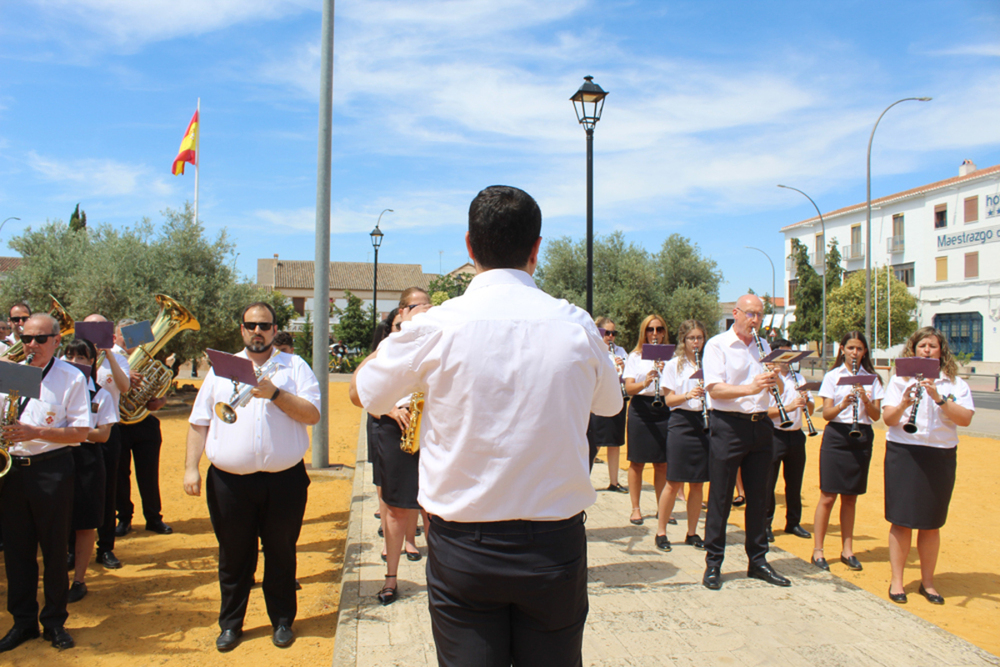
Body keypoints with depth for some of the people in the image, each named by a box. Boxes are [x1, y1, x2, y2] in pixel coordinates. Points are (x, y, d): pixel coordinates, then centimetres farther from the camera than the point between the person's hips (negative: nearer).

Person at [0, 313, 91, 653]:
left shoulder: (72, 378, -5)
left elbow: (80, 432, -9)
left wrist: (36, 432, -20)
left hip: (51, 469, -4)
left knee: (54, 549, 6)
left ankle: (54, 622, 19)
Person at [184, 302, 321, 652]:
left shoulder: (294, 366, 4)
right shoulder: (221, 369, 11)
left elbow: (312, 414, -7)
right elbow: (199, 422, 10)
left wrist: (274, 393, -17)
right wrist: (190, 467, 1)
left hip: (284, 480, -1)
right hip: (229, 481, 2)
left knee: (281, 554, 10)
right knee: (233, 556, 13)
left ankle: (282, 621, 27)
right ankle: (230, 623, 29)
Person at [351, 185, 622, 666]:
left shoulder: (435, 325, -12)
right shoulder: (576, 325, -7)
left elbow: (361, 391, 5)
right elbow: (609, 402, 14)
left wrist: (400, 332, 21)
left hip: (462, 547, -1)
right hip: (555, 544, 2)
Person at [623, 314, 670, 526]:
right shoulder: (635, 356, 3)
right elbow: (629, 388, -7)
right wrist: (644, 383, -27)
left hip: (663, 409, 2)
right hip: (641, 409, -2)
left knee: (661, 463, 6)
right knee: (637, 462, 3)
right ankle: (635, 509, 12)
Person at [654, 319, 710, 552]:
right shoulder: (674, 365, 2)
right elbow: (669, 400, -3)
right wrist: (688, 395, -21)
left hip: (704, 423, 3)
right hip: (682, 422, -3)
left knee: (698, 483, 7)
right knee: (674, 482, -3)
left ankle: (692, 533, 18)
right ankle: (661, 532, 9)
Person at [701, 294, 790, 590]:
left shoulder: (763, 347, 15)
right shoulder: (717, 345, -3)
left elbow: (778, 389, 13)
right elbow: (715, 389, -15)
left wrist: (774, 380, -9)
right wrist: (750, 388, -28)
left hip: (760, 425, 6)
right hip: (728, 425, -5)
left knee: (758, 497, 11)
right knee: (721, 498, 1)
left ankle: (758, 560, 23)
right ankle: (713, 563, 10)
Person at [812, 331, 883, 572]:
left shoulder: (871, 378, 7)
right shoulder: (832, 376, 1)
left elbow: (876, 415, 0)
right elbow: (826, 413, -5)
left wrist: (865, 399, -18)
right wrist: (843, 404, -24)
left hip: (862, 439, 2)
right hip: (836, 437, -2)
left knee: (850, 497, 9)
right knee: (828, 496, -3)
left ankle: (847, 550, 19)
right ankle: (817, 550, 4)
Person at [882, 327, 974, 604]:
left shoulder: (956, 383, 6)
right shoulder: (900, 380, 4)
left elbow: (965, 418, -9)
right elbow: (887, 419, -4)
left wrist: (939, 398, -21)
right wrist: (903, 403, -22)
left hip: (940, 457, 1)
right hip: (904, 454, -1)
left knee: (931, 524, 9)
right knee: (902, 520, 1)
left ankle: (928, 582, 23)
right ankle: (896, 581, 12)